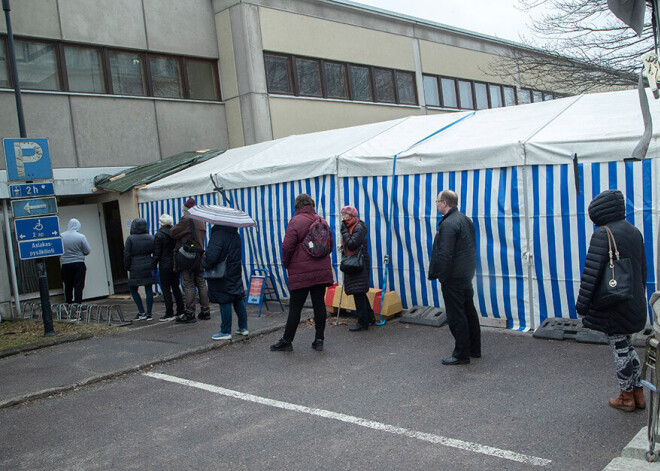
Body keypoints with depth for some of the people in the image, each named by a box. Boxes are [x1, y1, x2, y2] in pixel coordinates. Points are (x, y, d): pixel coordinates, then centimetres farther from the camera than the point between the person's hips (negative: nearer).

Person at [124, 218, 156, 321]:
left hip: (136, 269, -4)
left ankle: (142, 313, 2)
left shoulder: (130, 239, -6)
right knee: (148, 290, 6)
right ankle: (148, 314, 7)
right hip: (148, 267, 4)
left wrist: (127, 268, 6)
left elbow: (127, 255, -5)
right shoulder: (151, 238, 5)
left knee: (133, 289, 9)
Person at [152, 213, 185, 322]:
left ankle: (169, 314, -1)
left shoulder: (159, 236, -10)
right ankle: (181, 310, 17)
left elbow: (156, 254, -11)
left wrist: (153, 268, -5)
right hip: (176, 264, 6)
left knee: (166, 289, -1)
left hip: (165, 266, -6)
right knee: (176, 287, 15)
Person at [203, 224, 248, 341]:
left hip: (223, 275, -8)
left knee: (225, 301, -2)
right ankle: (243, 327, 23)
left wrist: (205, 264, -6)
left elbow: (212, 255, -26)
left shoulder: (218, 234, -19)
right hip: (236, 273, 8)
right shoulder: (236, 235, 8)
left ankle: (225, 332, 3)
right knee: (238, 300, 16)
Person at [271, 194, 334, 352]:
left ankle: (286, 341, 9)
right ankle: (319, 340, 11)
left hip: (301, 273, -6)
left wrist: (286, 264, 4)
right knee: (319, 304, 8)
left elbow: (287, 247, -11)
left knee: (295, 307, 0)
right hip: (322, 270, 6)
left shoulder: (296, 221, -9)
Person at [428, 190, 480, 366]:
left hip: (454, 278, -10)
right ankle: (474, 349, 28)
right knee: (469, 312, 17)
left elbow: (445, 255, -22)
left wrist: (442, 277, -15)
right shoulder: (465, 219, 12)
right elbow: (472, 247, 18)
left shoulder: (448, 224, -19)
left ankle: (461, 354, 6)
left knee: (456, 317, -2)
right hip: (467, 274, 10)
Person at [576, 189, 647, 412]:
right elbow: (642, 270, 16)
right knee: (627, 347, 19)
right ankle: (638, 394, 28)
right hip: (633, 302, 8)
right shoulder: (634, 232, 8)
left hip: (612, 305, -8)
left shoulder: (603, 234, -17)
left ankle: (626, 398, 17)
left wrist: (582, 304, -18)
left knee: (620, 350, 4)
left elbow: (592, 271, -22)